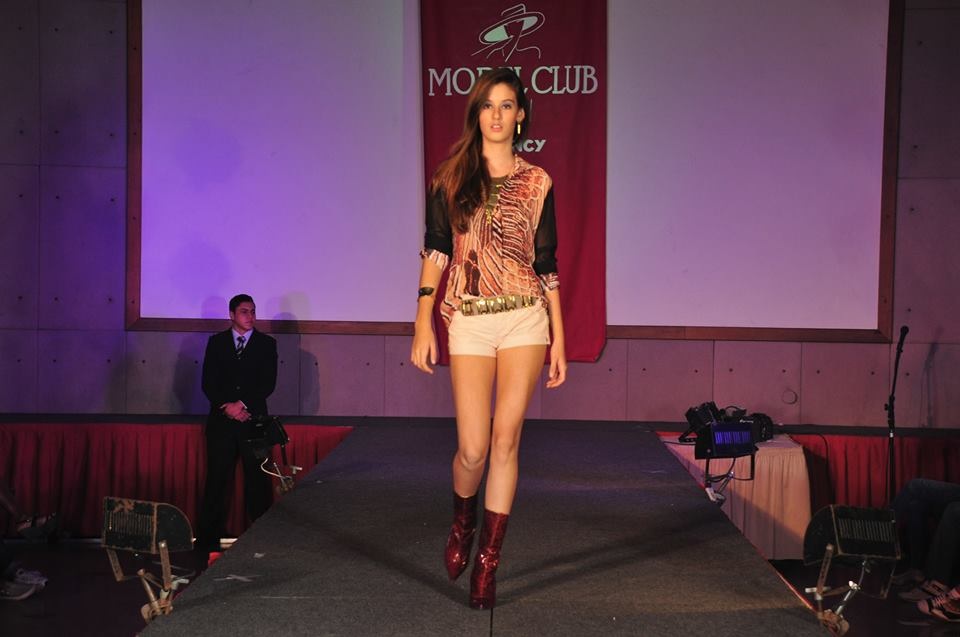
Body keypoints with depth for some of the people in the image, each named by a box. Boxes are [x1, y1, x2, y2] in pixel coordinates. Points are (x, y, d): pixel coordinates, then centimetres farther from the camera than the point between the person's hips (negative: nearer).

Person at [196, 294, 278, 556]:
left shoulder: (266, 344, 6)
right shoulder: (216, 342, 9)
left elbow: (268, 384, -2)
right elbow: (208, 382, 3)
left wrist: (242, 404, -12)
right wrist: (227, 406, -11)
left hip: (254, 420, -1)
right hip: (221, 421, 1)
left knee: (258, 481, 0)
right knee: (217, 480, 1)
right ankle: (208, 542, 5)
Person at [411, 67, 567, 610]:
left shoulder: (537, 182, 7)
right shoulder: (452, 177, 5)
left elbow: (547, 265, 8)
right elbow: (435, 252, 2)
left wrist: (558, 340, 6)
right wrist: (424, 324, -6)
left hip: (526, 320, 1)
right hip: (469, 321, 0)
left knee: (506, 439, -2)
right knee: (474, 448, -4)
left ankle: (489, 562, 9)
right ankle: (463, 523, 29)